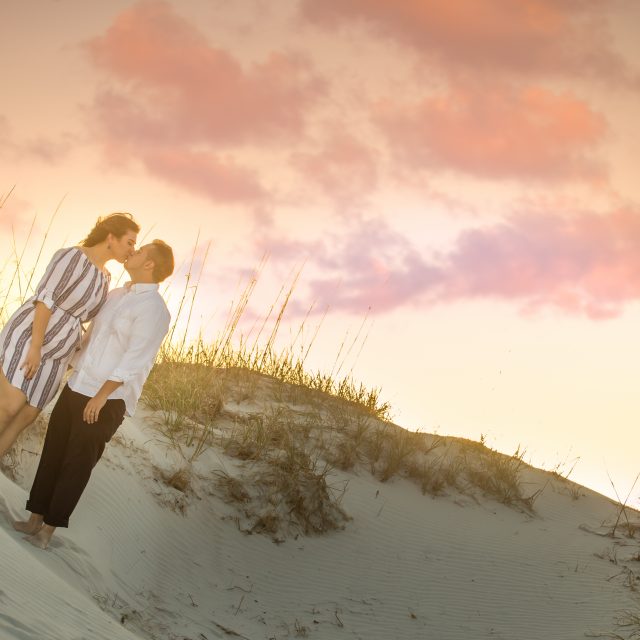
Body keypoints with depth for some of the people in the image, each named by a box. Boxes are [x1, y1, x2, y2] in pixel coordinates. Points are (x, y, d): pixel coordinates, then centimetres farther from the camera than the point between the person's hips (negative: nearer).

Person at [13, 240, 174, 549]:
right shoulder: (115, 295, 12)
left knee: (77, 463, 0)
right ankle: (35, 519, 16)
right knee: (53, 452, 8)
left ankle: (48, 528, 8)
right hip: (77, 386, 8)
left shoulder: (153, 308, -14)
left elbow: (135, 359, -19)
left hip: (108, 399, -8)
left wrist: (101, 397, -20)